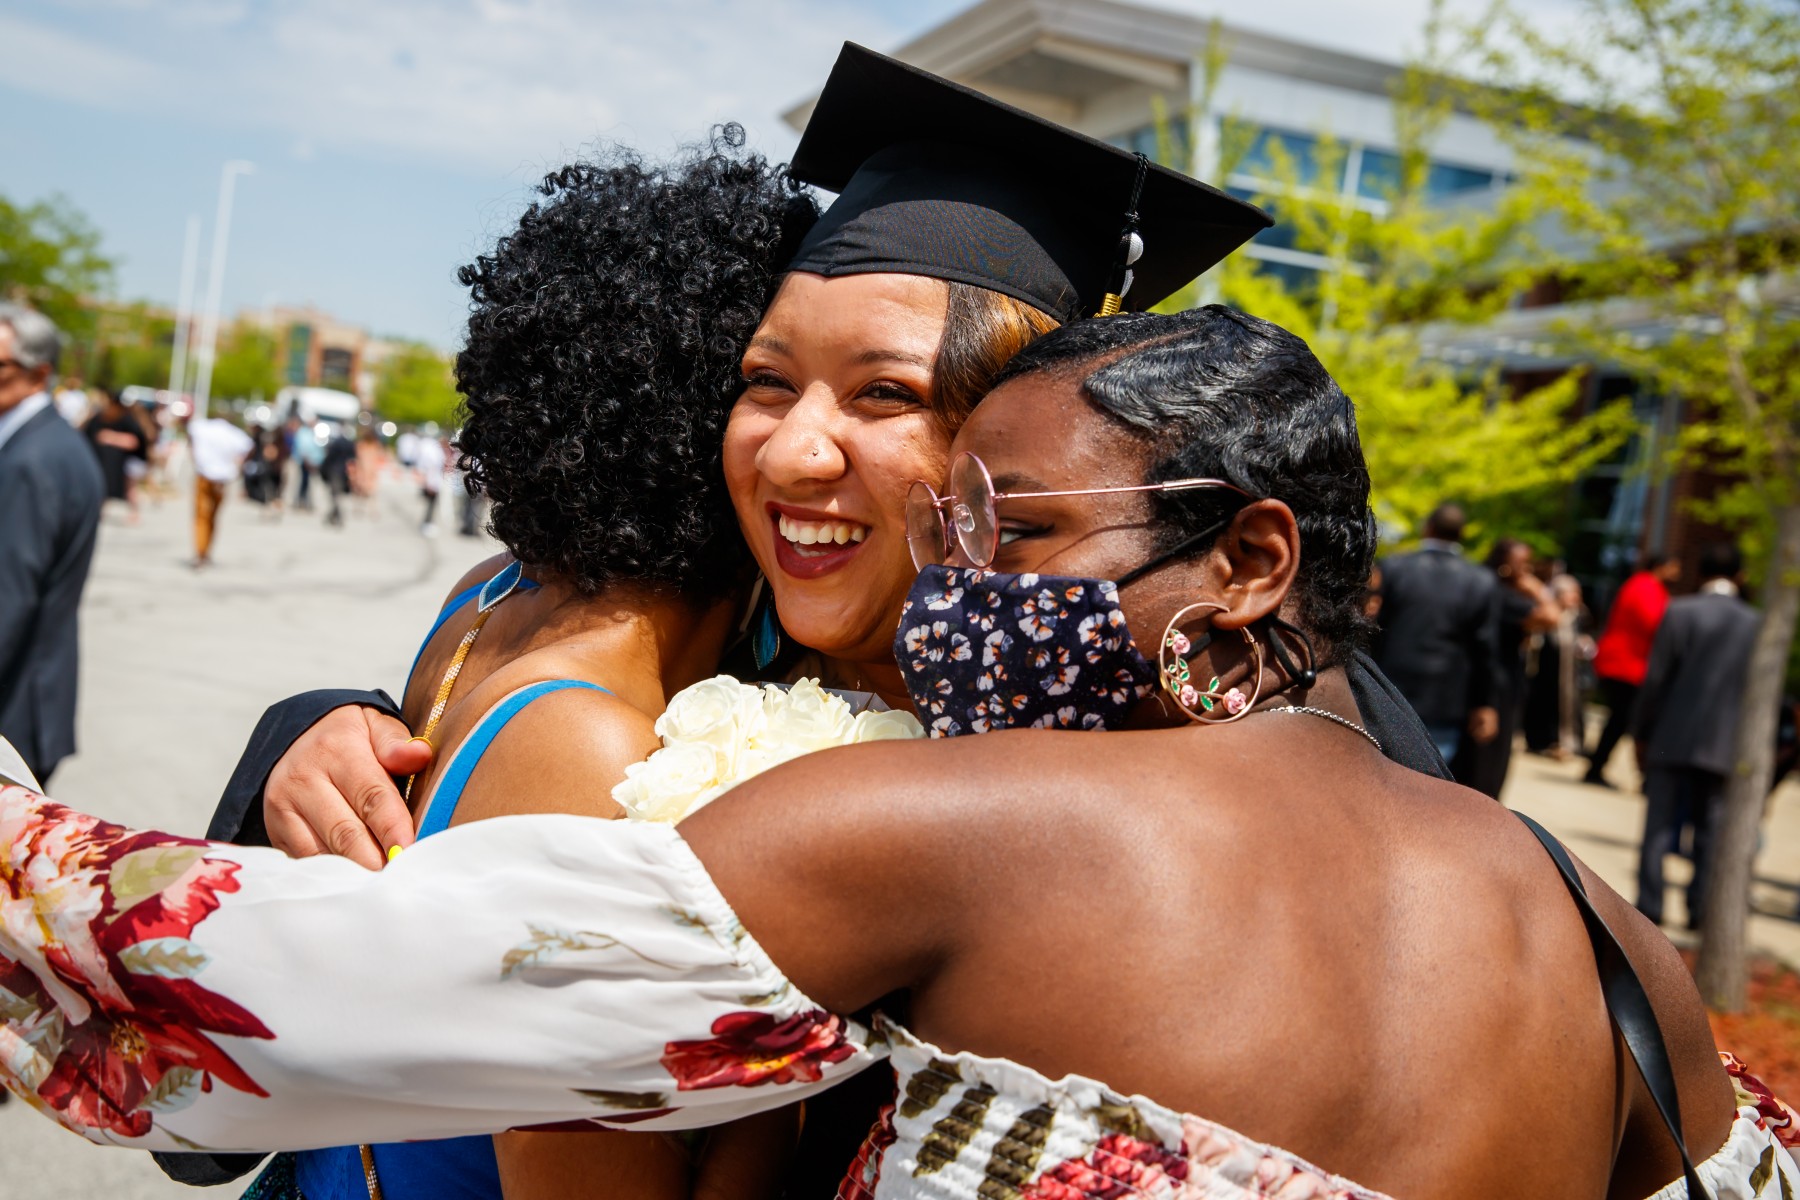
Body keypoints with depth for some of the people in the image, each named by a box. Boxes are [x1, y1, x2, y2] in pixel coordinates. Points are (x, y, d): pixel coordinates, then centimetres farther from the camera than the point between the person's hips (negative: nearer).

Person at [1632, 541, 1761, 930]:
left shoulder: (1680, 611, -6)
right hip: (1725, 747, 2)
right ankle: (1700, 910, 12)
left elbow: (1655, 679, -7)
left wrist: (1641, 733, 2)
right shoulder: (1758, 624, 1)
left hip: (1673, 740, -2)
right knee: (1711, 834, 11)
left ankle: (1649, 907, 3)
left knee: (1659, 828, 4)